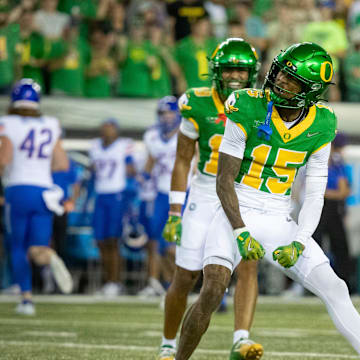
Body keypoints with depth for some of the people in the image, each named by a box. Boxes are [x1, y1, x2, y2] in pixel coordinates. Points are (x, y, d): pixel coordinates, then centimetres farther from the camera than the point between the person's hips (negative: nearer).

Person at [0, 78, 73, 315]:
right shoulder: (50, 127, 9)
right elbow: (63, 164, 11)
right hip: (44, 191, 3)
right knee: (37, 250, 4)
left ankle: (27, 297, 2)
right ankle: (51, 258, -31)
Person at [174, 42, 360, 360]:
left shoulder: (321, 127, -2)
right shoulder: (248, 109, -13)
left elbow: (315, 194, 2)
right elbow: (224, 181, -10)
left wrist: (299, 243, -12)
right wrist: (241, 233, -20)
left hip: (280, 222, 3)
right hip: (236, 214, -3)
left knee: (334, 289, -5)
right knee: (212, 292, -22)